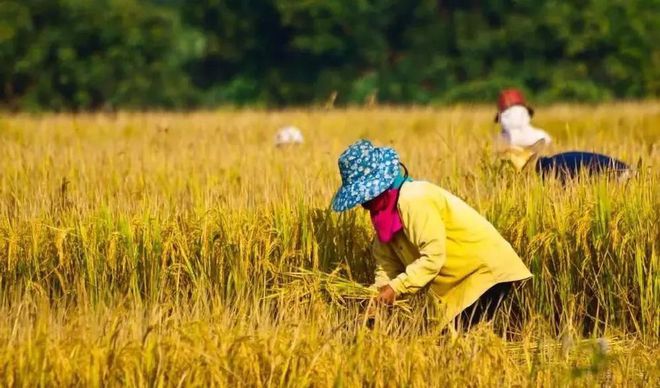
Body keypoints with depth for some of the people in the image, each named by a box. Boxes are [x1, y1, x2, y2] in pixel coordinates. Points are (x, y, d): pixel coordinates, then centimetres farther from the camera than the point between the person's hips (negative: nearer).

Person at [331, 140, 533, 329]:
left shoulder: (414, 201, -23)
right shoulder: (387, 210, 7)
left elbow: (433, 257, -27)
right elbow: (386, 264, 6)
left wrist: (396, 287, -25)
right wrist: (381, 294, -11)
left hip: (486, 271, -9)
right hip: (459, 281, 9)